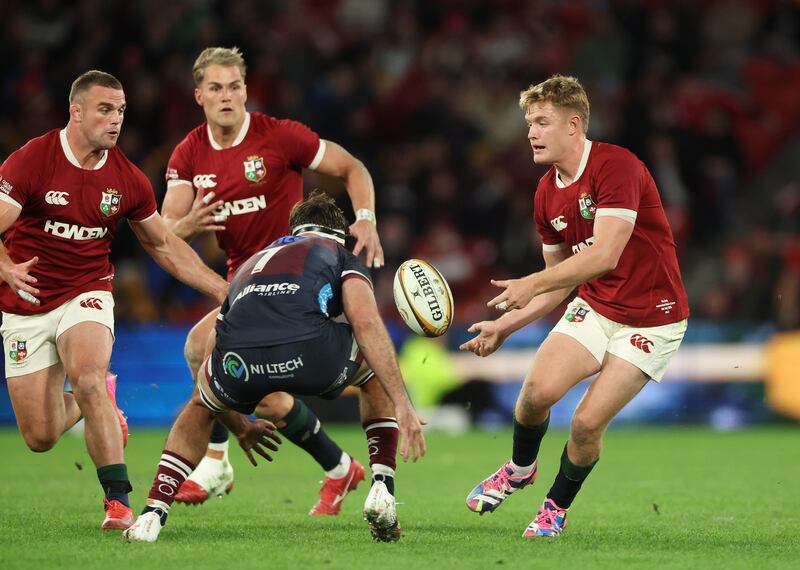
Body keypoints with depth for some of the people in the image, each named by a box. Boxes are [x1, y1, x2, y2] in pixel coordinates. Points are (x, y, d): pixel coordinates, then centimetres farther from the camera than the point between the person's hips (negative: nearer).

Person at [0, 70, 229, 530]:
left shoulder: (128, 180, -2)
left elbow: (164, 245, 11)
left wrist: (225, 290, 6)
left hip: (86, 295, 1)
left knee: (88, 380, -32)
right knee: (40, 438, -1)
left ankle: (119, 501, -27)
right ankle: (101, 402, 34)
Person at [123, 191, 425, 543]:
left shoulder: (251, 265, 42)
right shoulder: (339, 254, 29)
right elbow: (365, 324, 7)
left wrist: (239, 428, 63)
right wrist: (403, 406, 3)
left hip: (237, 363, 3)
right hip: (309, 352, -3)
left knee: (200, 406, 39)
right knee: (378, 371, 33)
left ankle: (153, 515, 23)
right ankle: (381, 488, 20)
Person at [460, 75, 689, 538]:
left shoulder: (617, 166, -21)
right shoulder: (548, 194, 5)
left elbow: (605, 254, -30)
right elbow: (560, 281, 14)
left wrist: (533, 284, -28)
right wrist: (507, 325, 4)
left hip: (652, 319, -6)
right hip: (594, 307, 6)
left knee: (588, 422, -14)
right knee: (538, 389, -17)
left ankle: (557, 507, 14)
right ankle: (520, 469, 15)